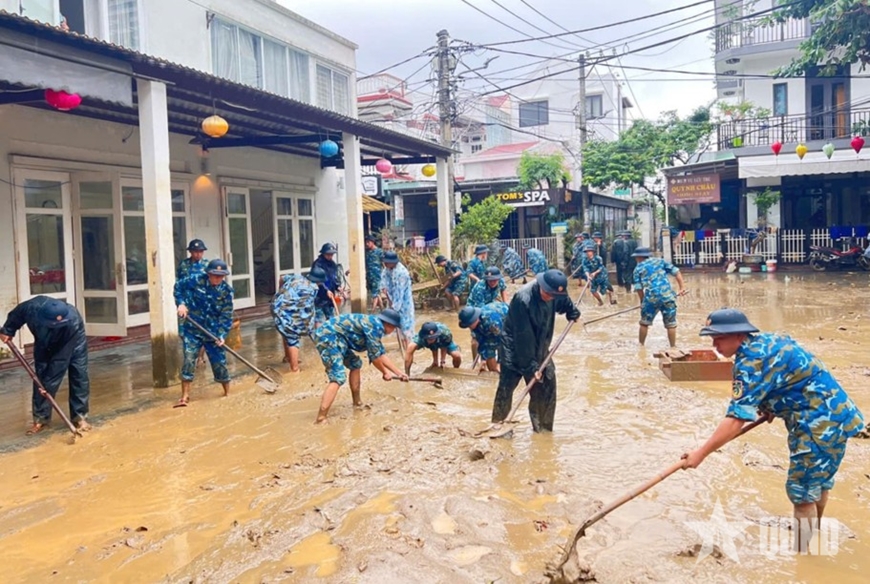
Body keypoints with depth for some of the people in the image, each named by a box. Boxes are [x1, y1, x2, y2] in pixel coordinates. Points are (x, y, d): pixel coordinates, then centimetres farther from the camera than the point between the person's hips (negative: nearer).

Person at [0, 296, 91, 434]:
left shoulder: (73, 322, -46)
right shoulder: (32, 307, -40)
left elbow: (61, 359, -38)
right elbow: (16, 314, -10)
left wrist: (50, 381, -35)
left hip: (73, 340, -3)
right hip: (45, 343, 3)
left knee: (79, 375, -10)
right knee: (41, 376, -2)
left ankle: (80, 417, -1)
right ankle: (41, 418, 9)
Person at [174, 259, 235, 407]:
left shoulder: (226, 290, -8)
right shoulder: (197, 280, -11)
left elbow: (227, 315, -9)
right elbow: (179, 286, 7)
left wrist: (222, 335, -19)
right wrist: (181, 303, -7)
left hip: (213, 332, 1)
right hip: (192, 329, -1)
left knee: (219, 362, 5)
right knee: (189, 360, -6)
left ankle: (228, 393, 25)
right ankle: (185, 397, 4)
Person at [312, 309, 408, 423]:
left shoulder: (374, 325, 21)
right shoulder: (376, 325, -9)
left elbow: (381, 354, 28)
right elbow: (374, 355, -7)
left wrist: (399, 373, 29)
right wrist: (385, 372, 9)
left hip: (330, 336, 11)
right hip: (328, 337, -11)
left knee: (355, 364, 23)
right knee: (338, 378, -18)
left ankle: (357, 402, 31)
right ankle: (320, 420, -25)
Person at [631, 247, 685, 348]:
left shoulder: (638, 269, 12)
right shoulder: (660, 261, 18)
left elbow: (639, 288, 5)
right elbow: (676, 271, 8)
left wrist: (643, 301, 15)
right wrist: (682, 287, 6)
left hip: (651, 297, -1)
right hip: (667, 295, 1)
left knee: (644, 323, 16)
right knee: (671, 324, 10)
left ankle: (641, 345, 26)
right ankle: (673, 347, 14)